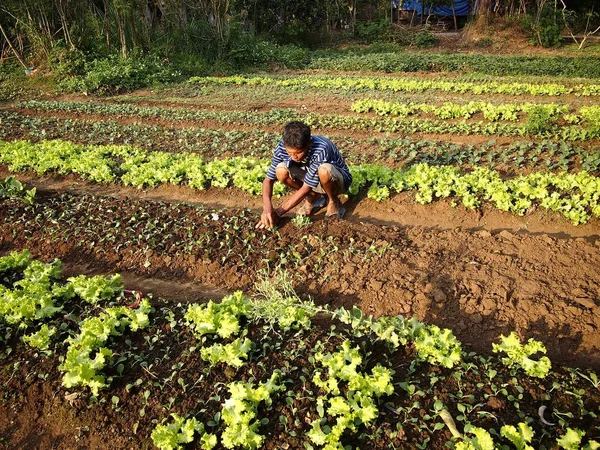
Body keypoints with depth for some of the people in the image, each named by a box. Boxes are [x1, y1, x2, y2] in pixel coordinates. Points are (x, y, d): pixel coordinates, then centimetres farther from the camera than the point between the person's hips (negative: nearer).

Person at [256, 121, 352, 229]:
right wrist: (267, 207, -37)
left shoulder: (321, 150, -37)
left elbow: (307, 187, -32)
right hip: (309, 177, 5)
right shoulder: (282, 147, -23)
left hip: (337, 180, -4)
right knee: (281, 170, -23)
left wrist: (279, 212, -31)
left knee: (324, 170, -40)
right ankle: (313, 197, 2)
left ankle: (333, 202, -7)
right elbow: (269, 179, -18)